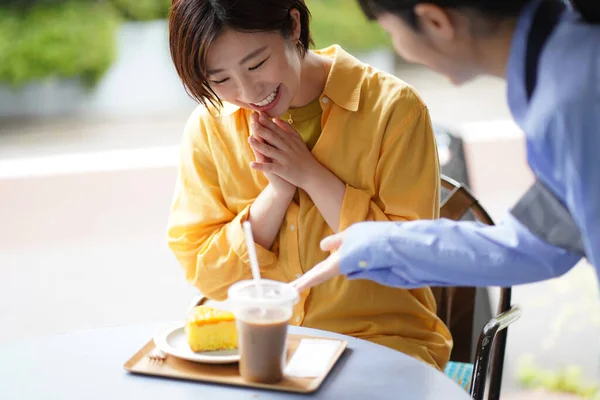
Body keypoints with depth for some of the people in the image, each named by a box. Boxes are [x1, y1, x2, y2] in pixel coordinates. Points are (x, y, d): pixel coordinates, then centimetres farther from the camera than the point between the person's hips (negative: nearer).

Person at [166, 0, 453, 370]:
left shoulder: (392, 107, -10)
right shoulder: (208, 127, 0)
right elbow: (205, 275, -1)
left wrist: (310, 175, -15)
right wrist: (278, 190, -14)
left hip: (381, 339, -1)